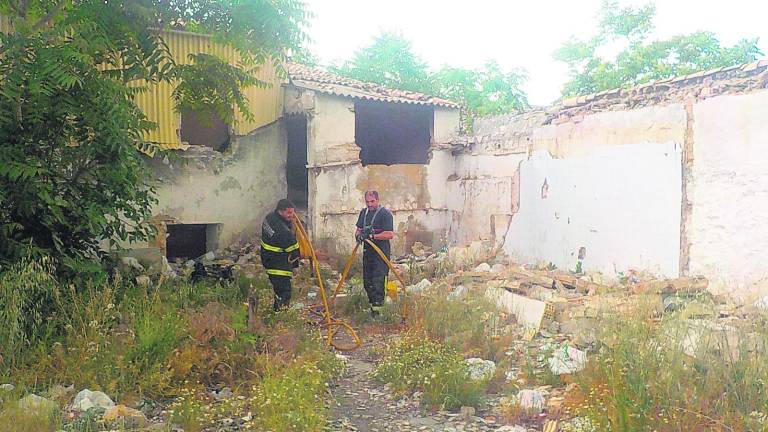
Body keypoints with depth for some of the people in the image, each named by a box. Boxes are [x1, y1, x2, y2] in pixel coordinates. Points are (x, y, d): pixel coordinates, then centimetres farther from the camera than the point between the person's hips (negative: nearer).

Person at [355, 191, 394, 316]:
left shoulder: (385, 214, -10)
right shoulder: (363, 212, 14)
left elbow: (390, 234, -17)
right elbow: (358, 229, 21)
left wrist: (372, 236, -21)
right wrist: (358, 235, -3)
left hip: (381, 252, -7)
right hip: (367, 251, 8)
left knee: (378, 281, -10)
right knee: (367, 281, 11)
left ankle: (377, 308, -8)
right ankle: (372, 304, 23)